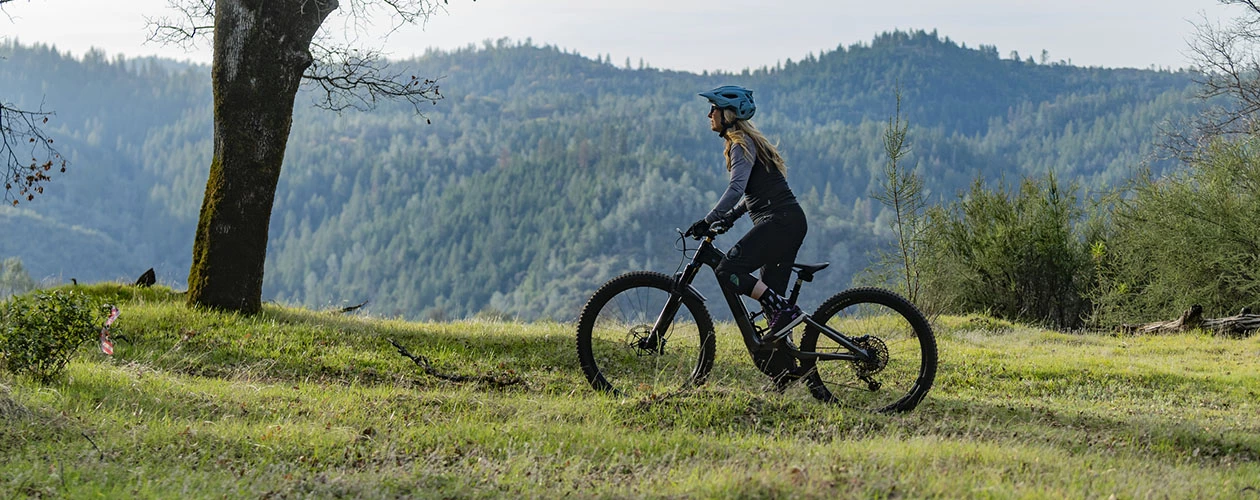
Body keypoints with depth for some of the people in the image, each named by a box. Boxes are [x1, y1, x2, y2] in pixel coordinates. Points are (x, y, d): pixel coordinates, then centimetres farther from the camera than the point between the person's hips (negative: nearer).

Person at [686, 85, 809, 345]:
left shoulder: (742, 144, -8)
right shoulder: (745, 142, 22)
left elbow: (736, 188, -22)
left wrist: (708, 220, -27)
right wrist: (729, 217, 15)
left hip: (779, 222, -10)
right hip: (789, 223, 10)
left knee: (727, 271, -17)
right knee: (770, 294, 7)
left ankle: (786, 311, -19)